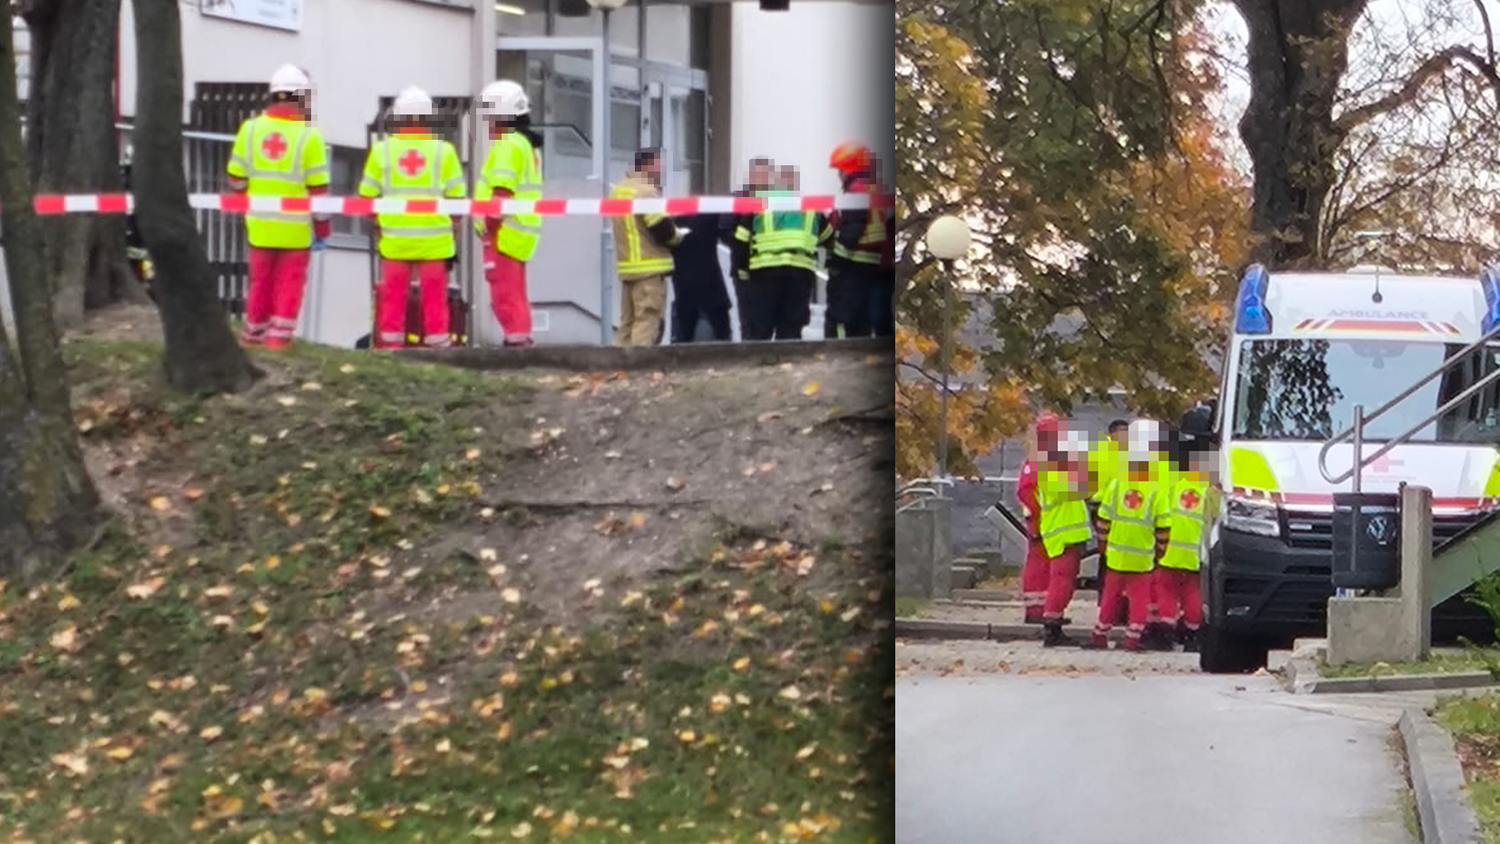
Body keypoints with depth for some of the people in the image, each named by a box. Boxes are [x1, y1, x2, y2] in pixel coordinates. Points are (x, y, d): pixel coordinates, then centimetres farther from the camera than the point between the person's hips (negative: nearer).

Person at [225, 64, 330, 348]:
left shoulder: (250, 129, 0)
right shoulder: (308, 136, -11)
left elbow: (236, 179, 6)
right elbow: (318, 189, -9)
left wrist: (245, 208, 22)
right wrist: (322, 229, -1)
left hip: (260, 224, 4)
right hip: (295, 227, -4)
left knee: (260, 280, 15)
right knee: (289, 284, 4)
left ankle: (253, 334, 23)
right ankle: (279, 337, 2)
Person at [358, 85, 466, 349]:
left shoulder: (382, 150, 0)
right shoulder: (443, 150, -2)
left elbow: (367, 196, 3)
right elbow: (455, 196, -1)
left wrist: (377, 223, 19)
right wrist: (453, 224, 15)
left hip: (394, 238, 1)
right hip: (434, 237, -1)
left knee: (393, 298, 9)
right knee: (434, 298, 5)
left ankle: (390, 346, 11)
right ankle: (438, 345, 6)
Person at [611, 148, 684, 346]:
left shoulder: (618, 191, 15)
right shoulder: (646, 192, -15)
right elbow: (662, 228, -18)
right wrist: (678, 235, 2)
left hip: (626, 265, 9)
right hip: (650, 268, -9)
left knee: (627, 322, 12)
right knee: (647, 322, -8)